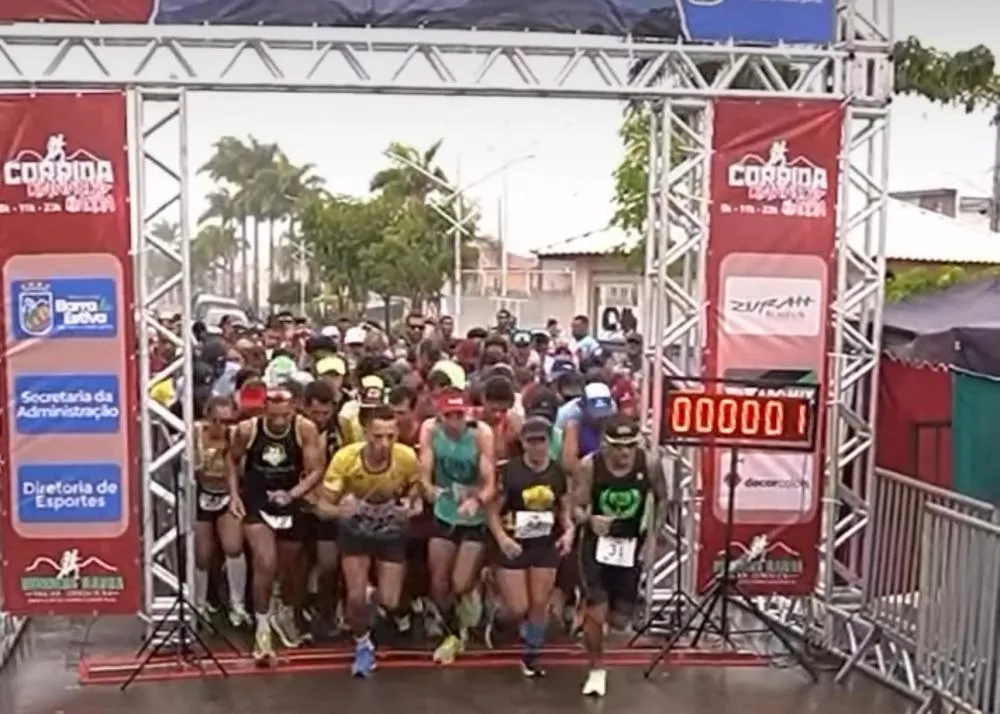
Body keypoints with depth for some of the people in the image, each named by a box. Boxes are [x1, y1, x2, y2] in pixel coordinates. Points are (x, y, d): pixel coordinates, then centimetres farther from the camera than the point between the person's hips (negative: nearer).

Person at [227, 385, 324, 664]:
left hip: (289, 506, 2)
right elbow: (233, 460, 4)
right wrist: (234, 495, -3)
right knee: (266, 565, -17)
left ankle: (286, 615, 45)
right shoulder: (247, 429, -16)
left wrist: (292, 494, -28)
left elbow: (316, 470, -14)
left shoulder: (306, 429, -19)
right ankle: (262, 628, 0)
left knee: (290, 568, 17)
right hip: (255, 504, -2)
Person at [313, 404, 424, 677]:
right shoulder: (345, 458, -31)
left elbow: (415, 490, -5)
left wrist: (414, 506, -25)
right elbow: (322, 507, -25)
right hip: (355, 531, 0)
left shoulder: (407, 457, -29)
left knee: (390, 603, -4)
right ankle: (363, 645, 23)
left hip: (391, 532, 0)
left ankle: (393, 610, 36)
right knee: (357, 597, -8)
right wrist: (339, 510, -47)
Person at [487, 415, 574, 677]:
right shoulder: (509, 471, -12)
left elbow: (565, 508, 12)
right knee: (518, 609, -4)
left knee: (540, 604, 7)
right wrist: (501, 538, -24)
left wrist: (569, 531, -7)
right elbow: (493, 511, -9)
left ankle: (531, 654, 25)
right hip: (513, 545, -3)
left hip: (546, 545, 4)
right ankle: (497, 623, 31)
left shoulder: (558, 472, 1)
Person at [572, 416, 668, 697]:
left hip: (631, 544, 2)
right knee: (596, 613, -9)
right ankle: (596, 670, 16)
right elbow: (575, 508, -16)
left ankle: (588, 605, 43)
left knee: (619, 620, 7)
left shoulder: (650, 463, -16)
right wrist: (590, 520, -38)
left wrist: (653, 535, -5)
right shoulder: (589, 466, -20)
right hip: (597, 542, -2)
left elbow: (661, 498, 3)